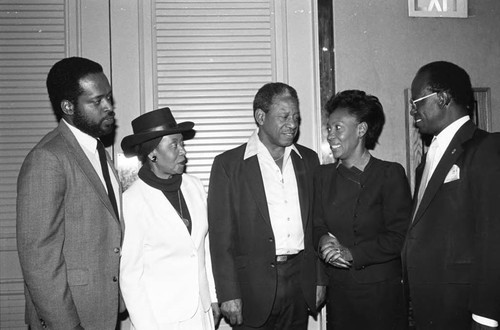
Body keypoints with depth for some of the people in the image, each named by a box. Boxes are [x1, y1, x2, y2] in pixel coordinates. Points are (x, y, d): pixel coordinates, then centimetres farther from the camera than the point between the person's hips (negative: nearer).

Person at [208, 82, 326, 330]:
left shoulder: (308, 160, 9)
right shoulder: (228, 165, -5)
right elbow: (221, 235, -7)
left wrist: (320, 278, 9)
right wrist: (229, 294, -10)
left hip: (300, 282, 4)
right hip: (254, 287, -3)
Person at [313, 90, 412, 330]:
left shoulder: (390, 174, -7)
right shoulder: (323, 175, 8)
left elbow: (400, 236, -11)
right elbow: (317, 226, 10)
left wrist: (351, 253, -17)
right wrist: (323, 241, -13)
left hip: (382, 291, -4)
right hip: (338, 290, 4)